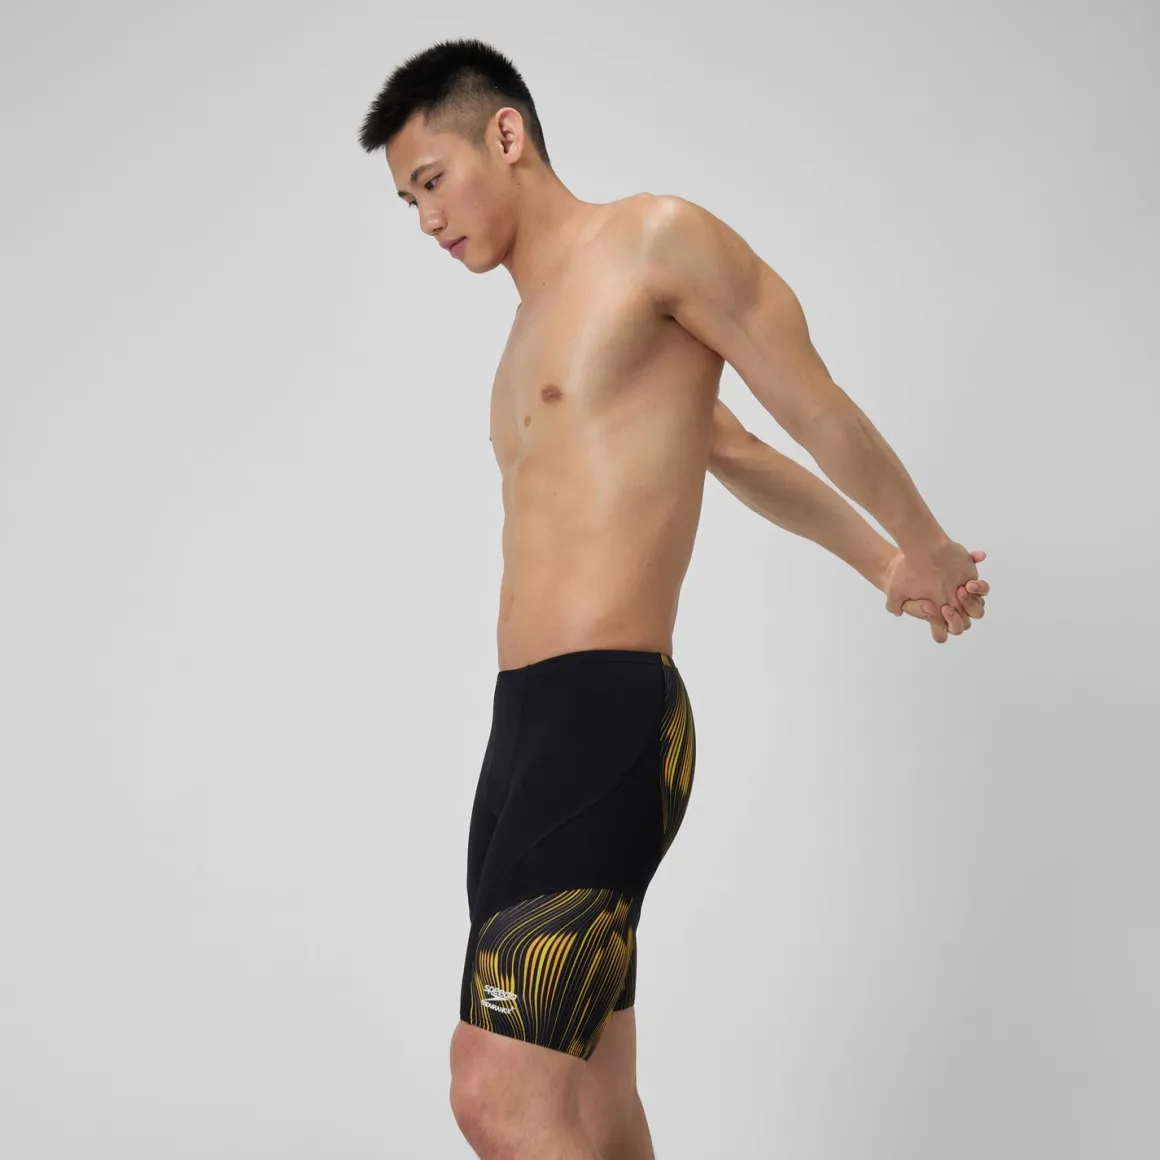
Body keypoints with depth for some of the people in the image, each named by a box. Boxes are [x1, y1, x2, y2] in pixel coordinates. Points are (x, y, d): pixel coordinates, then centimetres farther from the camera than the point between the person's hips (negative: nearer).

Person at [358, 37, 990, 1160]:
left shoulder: (656, 241, -2)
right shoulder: (538, 324, 24)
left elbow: (820, 413, 4)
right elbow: (736, 454, 35)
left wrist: (927, 553, 19)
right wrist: (880, 567, 42)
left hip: (608, 717, -9)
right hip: (526, 727, 9)